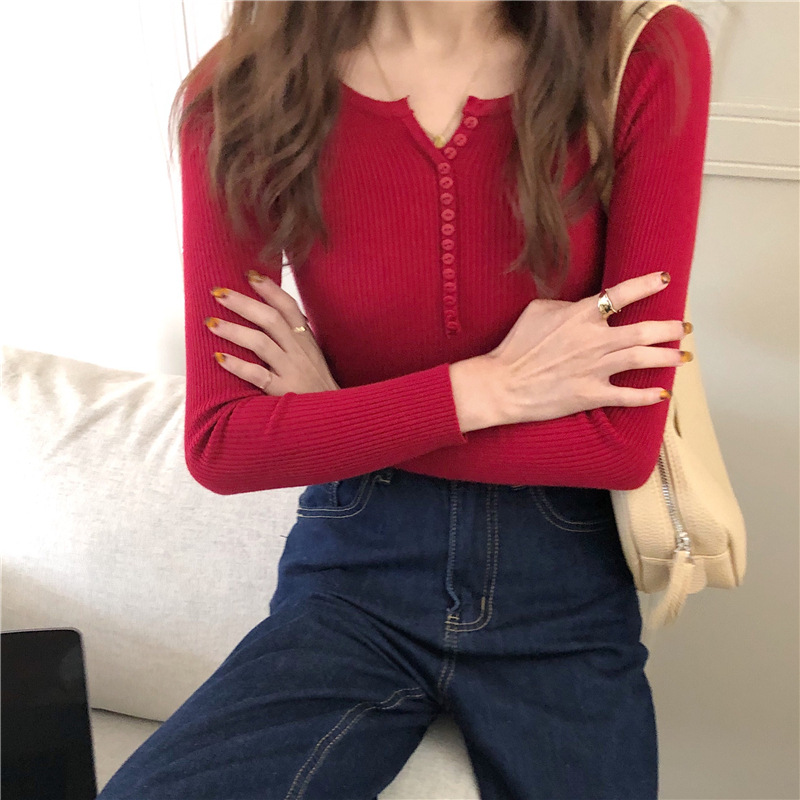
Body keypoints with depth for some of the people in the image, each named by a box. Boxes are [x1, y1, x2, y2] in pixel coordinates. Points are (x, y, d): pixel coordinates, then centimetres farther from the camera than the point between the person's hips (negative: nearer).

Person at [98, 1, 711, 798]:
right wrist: (487, 389, -18)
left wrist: (345, 413, -11)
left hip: (560, 583, 1)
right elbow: (218, 446, -12)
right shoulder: (245, 91, -10)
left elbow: (627, 443, -15)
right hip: (354, 564, 0)